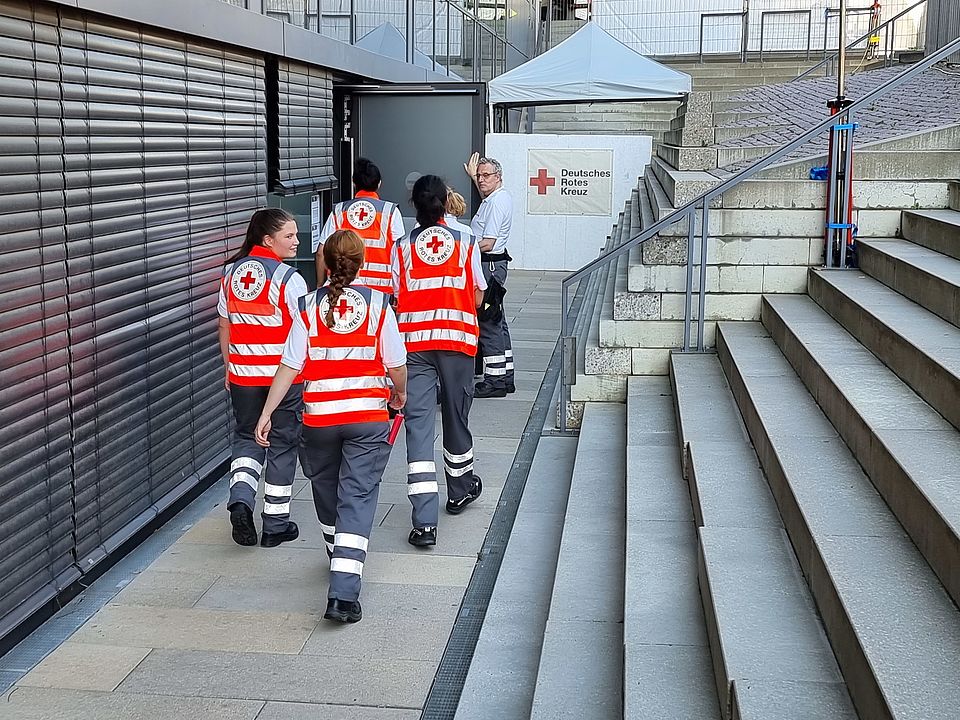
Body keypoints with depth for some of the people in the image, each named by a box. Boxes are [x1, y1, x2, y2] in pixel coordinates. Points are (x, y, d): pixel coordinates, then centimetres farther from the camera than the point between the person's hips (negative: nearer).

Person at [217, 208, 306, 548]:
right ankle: (276, 525, 16)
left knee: (246, 436, 19)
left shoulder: (231, 272, 5)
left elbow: (225, 325, 13)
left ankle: (240, 498, -5)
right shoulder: (288, 278, -14)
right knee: (282, 444, 8)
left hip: (242, 375, 5)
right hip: (283, 376, -4)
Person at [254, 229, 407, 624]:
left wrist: (266, 413, -1)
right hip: (368, 415, -1)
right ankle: (344, 592, -13)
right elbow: (396, 364, 0)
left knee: (326, 489, 23)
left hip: (319, 416, 2)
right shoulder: (378, 303, -3)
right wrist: (400, 394, 20)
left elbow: (289, 366, -6)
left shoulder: (310, 306, -2)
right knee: (357, 499, -2)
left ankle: (339, 559, 45)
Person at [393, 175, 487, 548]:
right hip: (456, 339, 1)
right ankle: (460, 490, 41)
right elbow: (478, 296, 7)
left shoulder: (403, 247, 3)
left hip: (413, 342, 0)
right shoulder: (465, 242, 3)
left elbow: (395, 299, 4)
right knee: (456, 416, 19)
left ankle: (424, 521, -12)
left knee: (418, 424, -4)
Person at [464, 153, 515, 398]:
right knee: (497, 322, 13)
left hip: (490, 266, -11)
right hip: (495, 264, 11)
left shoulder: (496, 203, -16)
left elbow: (487, 243, -21)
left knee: (489, 324, -8)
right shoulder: (498, 198, 15)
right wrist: (473, 176, 47)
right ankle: (506, 376, 19)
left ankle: (494, 380, -6)